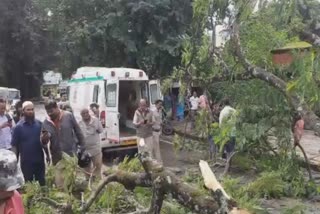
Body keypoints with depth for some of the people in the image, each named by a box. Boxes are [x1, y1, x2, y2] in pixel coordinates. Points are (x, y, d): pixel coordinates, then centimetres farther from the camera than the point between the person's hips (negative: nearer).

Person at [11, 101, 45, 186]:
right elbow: (14, 146, -7)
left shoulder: (39, 124, 1)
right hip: (26, 162, -2)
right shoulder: (18, 127, -8)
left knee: (42, 184, 14)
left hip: (40, 160, 3)